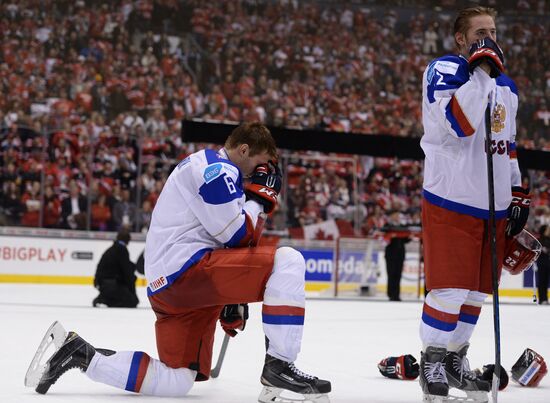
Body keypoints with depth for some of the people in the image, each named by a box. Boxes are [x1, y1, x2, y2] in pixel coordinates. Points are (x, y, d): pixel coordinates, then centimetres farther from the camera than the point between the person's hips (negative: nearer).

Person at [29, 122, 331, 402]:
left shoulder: (206, 167, 27)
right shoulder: (218, 169, -6)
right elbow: (236, 235, -12)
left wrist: (231, 297, 25)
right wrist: (259, 195, 4)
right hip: (185, 268, -11)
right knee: (288, 261, -17)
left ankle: (80, 354, 10)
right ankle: (279, 366, -18)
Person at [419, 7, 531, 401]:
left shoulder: (506, 86, 15)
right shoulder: (443, 71, -9)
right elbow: (457, 124, -26)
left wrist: (518, 191, 18)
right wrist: (481, 69, -24)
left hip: (494, 206, 7)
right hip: (451, 202, -7)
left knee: (476, 292, 11)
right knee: (449, 292, -6)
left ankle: (456, 358, 25)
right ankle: (432, 362, 10)